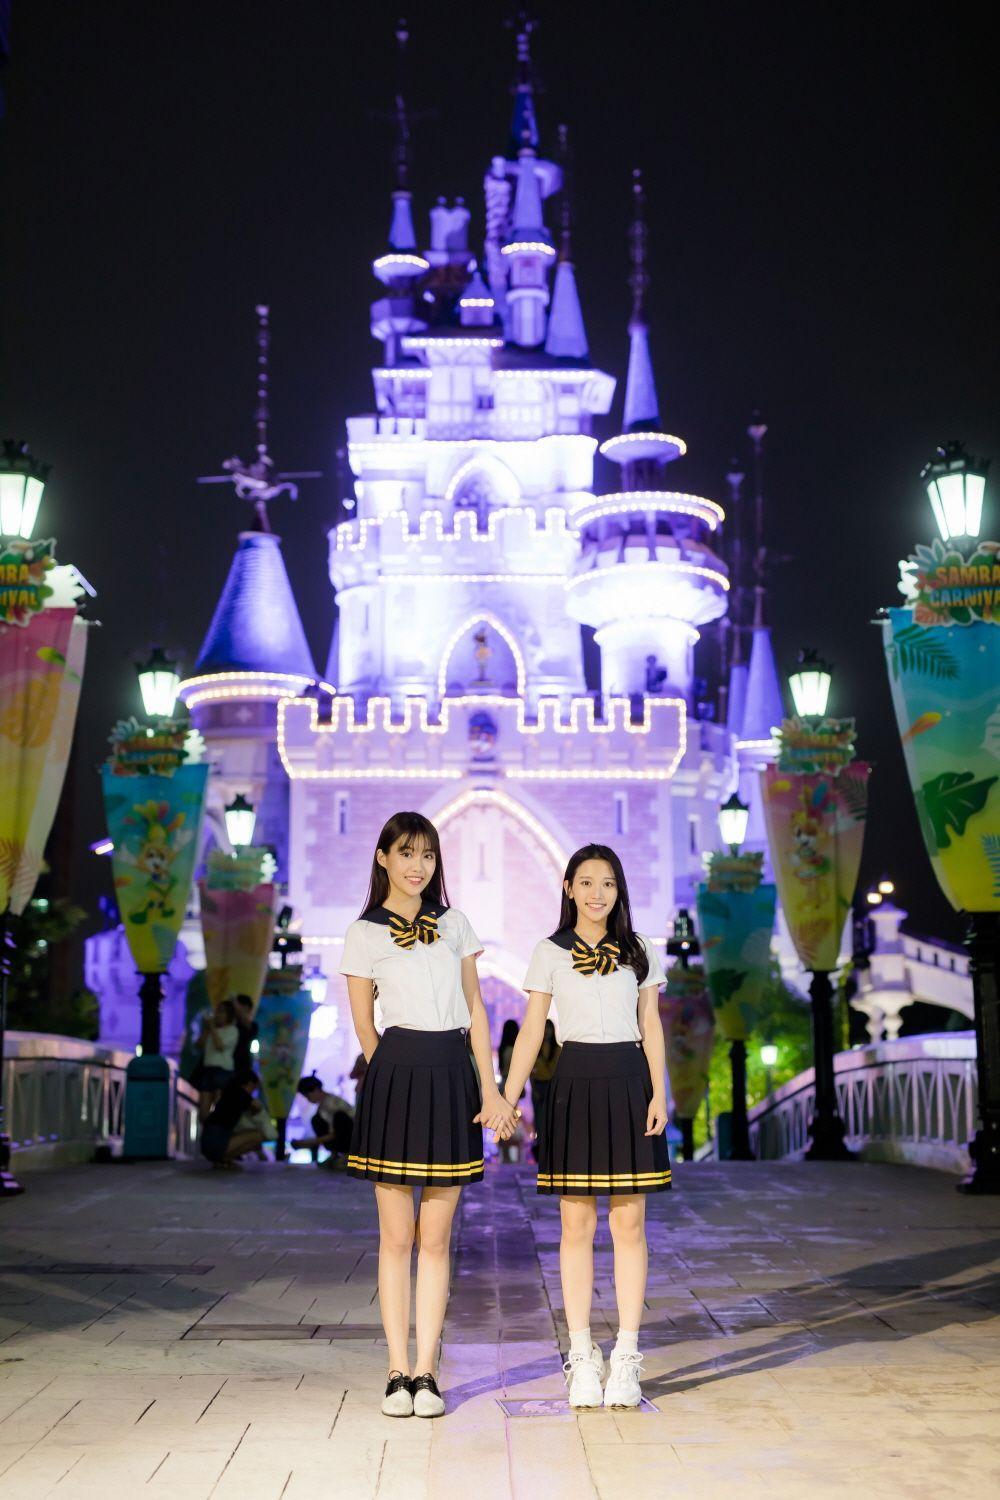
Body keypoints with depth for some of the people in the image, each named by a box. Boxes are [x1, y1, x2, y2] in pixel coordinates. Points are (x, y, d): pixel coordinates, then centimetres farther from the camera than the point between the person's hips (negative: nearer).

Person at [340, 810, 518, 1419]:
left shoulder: (455, 925, 12)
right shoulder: (364, 935, 3)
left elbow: (475, 1010, 11)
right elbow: (364, 1026, 8)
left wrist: (491, 1087, 4)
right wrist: (396, 1077, 10)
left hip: (452, 1077, 2)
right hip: (395, 1077, -2)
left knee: (436, 1236, 4)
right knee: (397, 1235, 1)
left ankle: (426, 1372, 7)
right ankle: (399, 1373, 5)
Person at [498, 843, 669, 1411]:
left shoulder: (640, 952, 9)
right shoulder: (551, 953, 5)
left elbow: (652, 1026, 8)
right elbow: (532, 1030, 4)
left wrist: (659, 1093, -4)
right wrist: (506, 1100, -3)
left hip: (628, 1084, 1)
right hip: (575, 1083, -1)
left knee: (629, 1222, -1)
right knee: (577, 1224, 0)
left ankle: (627, 1356, 4)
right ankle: (581, 1356, 5)